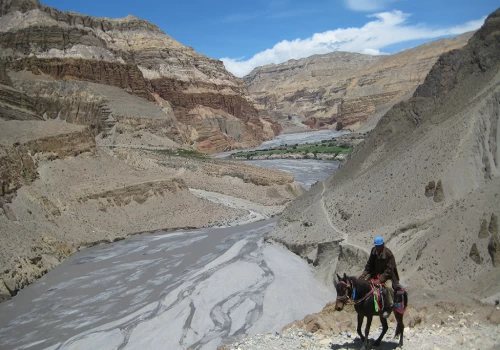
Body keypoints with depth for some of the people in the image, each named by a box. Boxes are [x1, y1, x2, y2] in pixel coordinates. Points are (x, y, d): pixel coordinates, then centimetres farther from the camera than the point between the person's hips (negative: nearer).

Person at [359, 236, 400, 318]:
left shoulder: (389, 254, -21)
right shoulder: (374, 251, -4)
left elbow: (389, 270, -22)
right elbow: (369, 264, 6)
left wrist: (380, 279, -30)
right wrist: (364, 274, -8)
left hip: (387, 275, -6)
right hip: (375, 273, 6)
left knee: (388, 287, -33)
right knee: (362, 280, -7)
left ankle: (389, 307, -14)